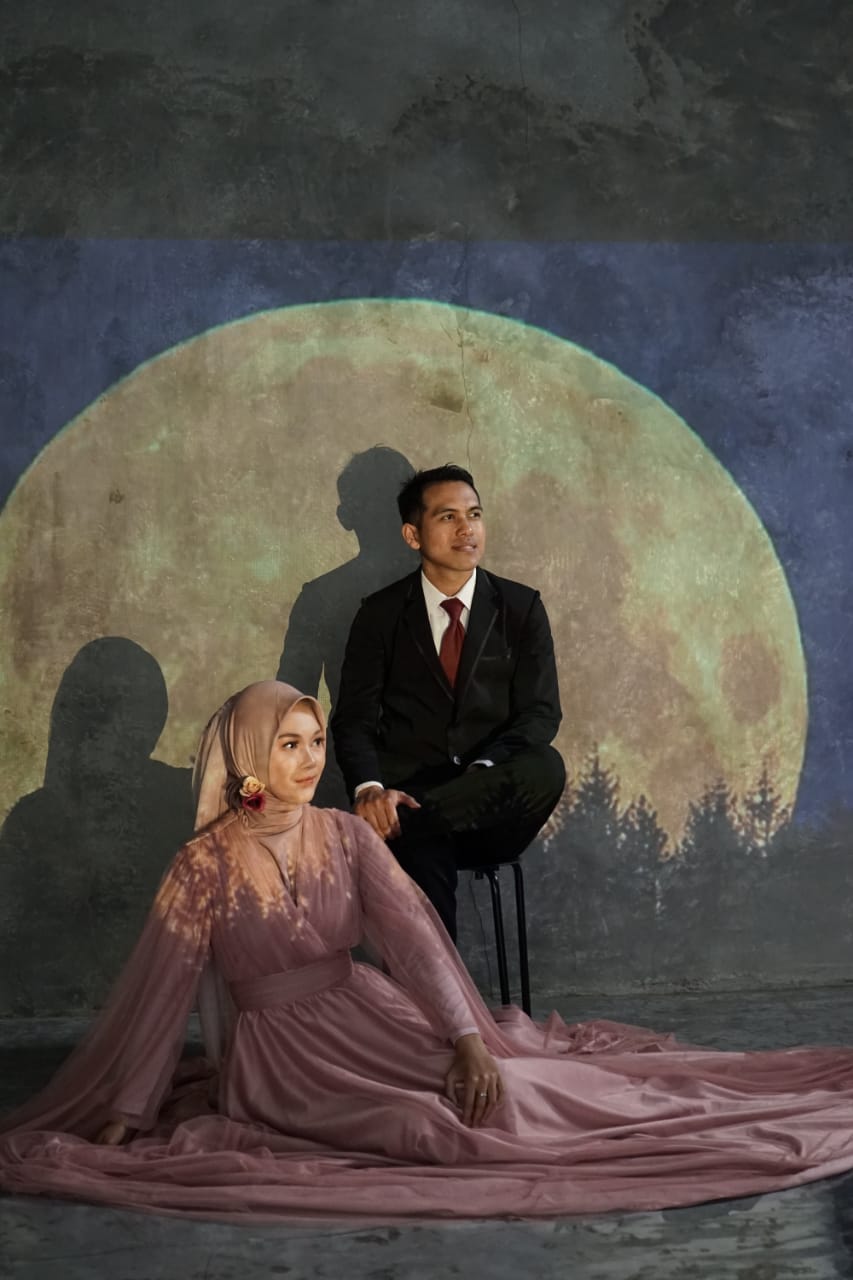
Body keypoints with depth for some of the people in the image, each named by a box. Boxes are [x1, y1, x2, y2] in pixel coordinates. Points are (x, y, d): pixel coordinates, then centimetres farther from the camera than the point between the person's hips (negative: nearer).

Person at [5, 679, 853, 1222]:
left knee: (505, 1086, -15)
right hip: (280, 1056, -5)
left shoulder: (347, 836, 0)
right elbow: (157, 991, -9)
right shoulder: (205, 865, -11)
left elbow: (414, 937, -10)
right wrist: (123, 1112, -9)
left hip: (370, 1017, 5)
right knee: (431, 1129, -24)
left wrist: (470, 1039, -22)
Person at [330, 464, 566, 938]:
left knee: (545, 768, -32)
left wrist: (484, 772, -21)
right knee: (420, 854, -35)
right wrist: (370, 789, -21)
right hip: (409, 792, -1)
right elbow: (354, 718, 2)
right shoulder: (382, 614, 7)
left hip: (492, 805, 1)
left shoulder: (521, 607, 7)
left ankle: (400, 826, -26)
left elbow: (541, 712, 0)